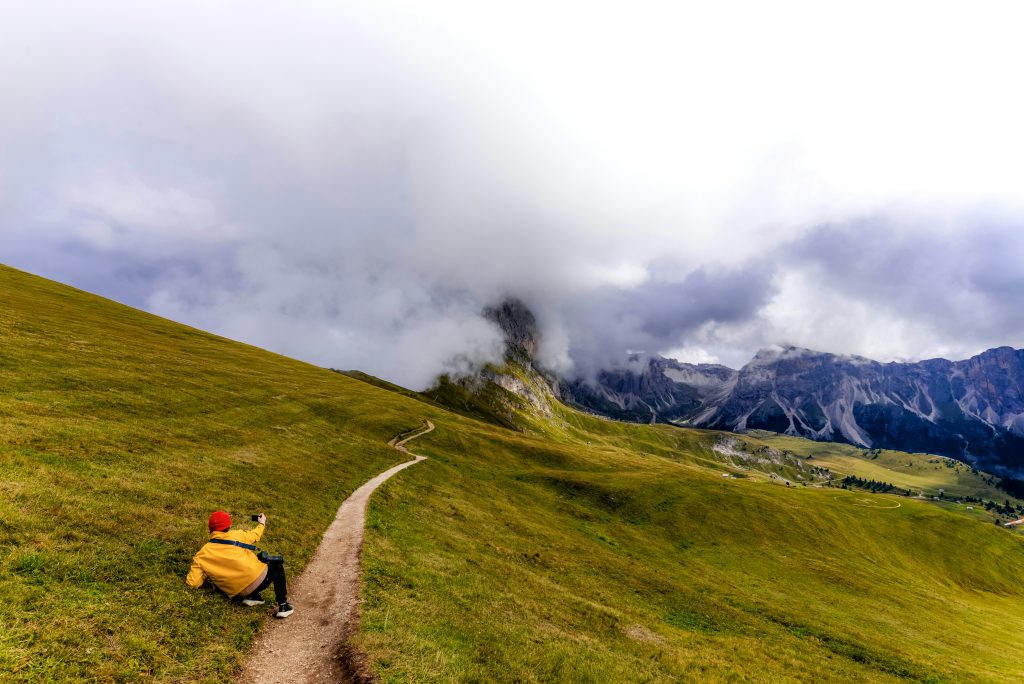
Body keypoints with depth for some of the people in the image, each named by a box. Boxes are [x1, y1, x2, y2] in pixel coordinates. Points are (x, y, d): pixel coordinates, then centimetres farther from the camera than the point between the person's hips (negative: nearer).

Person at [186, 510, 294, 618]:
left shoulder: (202, 555, 6)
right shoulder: (236, 535, 2)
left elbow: (192, 583, 0)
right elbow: (255, 535, 22)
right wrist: (261, 523, 44)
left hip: (239, 594, 4)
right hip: (260, 578, -3)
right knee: (277, 564, 28)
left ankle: (251, 597, 15)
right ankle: (283, 606, 17)